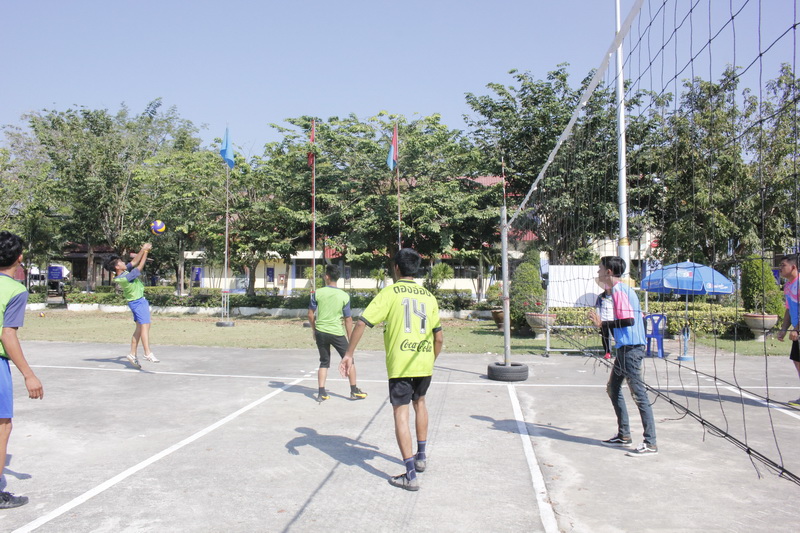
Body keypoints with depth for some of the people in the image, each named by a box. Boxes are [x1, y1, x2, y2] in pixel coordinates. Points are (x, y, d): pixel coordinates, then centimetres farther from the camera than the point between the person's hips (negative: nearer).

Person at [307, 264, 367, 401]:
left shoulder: (318, 293, -4)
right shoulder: (344, 296, -6)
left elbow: (310, 314, 1)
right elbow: (348, 319, -3)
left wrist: (314, 329, 16)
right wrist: (350, 338, 6)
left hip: (321, 332, 2)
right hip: (337, 333, -2)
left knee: (324, 362, 15)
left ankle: (321, 393, 9)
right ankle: (354, 391, 18)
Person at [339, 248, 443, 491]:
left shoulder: (390, 292, -3)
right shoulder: (428, 296, 8)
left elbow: (362, 322, -10)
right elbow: (439, 337, 9)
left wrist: (348, 354, -4)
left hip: (399, 363, -4)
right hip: (424, 362, 5)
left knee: (401, 413, 0)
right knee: (420, 402, 27)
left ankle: (410, 475, -2)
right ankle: (421, 456, 36)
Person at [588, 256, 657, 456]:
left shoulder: (619, 291, -14)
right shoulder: (623, 289, 16)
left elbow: (629, 320, -22)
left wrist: (603, 324, -13)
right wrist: (603, 323, 16)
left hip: (630, 349, -11)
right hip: (625, 349, 11)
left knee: (639, 395, -7)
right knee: (613, 389, 16)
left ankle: (650, 444, -2)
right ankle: (624, 436, 23)